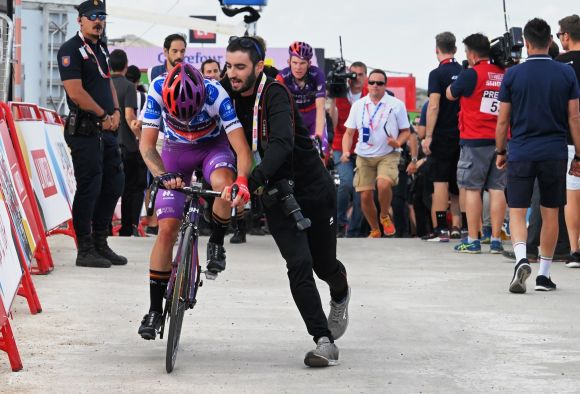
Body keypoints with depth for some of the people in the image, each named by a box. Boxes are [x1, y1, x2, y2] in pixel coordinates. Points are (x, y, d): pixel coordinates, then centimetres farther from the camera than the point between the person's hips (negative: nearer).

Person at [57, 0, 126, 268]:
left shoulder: (101, 48, 18)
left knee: (113, 184, 10)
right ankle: (85, 250, -3)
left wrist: (116, 112, 6)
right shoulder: (71, 50, -9)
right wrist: (103, 115, -11)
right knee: (89, 187, -8)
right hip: (85, 131, -9)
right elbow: (76, 92, -17)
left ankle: (100, 244, 19)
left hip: (107, 129, 9)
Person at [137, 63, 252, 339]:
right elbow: (147, 144, -28)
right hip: (176, 150, 1)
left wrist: (242, 182, -55)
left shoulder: (216, 95, -34)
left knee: (223, 183, -36)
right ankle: (155, 310, 1)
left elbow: (242, 149, -36)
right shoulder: (158, 90, -30)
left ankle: (217, 243, -7)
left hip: (214, 146, -1)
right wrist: (163, 175, -47)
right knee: (167, 228, -9)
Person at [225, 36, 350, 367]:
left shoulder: (275, 94, -21)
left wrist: (254, 179, -49)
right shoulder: (231, 99, -3)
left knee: (324, 264, 10)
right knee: (299, 264, -14)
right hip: (277, 195, 3)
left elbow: (282, 142, -36)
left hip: (314, 189, -3)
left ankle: (341, 295, 48)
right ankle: (325, 342, -13)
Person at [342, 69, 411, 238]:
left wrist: (397, 143, -16)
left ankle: (385, 216, 1)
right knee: (365, 195, -3)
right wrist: (346, 151, -7)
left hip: (388, 155, -3)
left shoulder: (396, 105, 0)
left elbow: (405, 131, 6)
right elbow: (349, 132, 10)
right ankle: (375, 230, 20)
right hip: (364, 156, 3)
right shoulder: (358, 105, 7)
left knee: (383, 184, -29)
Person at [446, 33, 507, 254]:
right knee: (497, 189, 5)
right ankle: (496, 240, 6)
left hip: (475, 140, -5)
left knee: (472, 189, 1)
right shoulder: (504, 75, 7)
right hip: (501, 140, 5)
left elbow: (450, 95, 7)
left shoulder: (471, 74, -8)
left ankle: (472, 240, 1)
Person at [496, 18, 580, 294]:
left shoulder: (513, 75, -3)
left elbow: (503, 120, 1)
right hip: (555, 154, 1)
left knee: (517, 212, 2)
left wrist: (500, 152, 14)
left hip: (521, 154, -1)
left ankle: (521, 259, -23)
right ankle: (544, 275, 14)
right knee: (550, 213, 10)